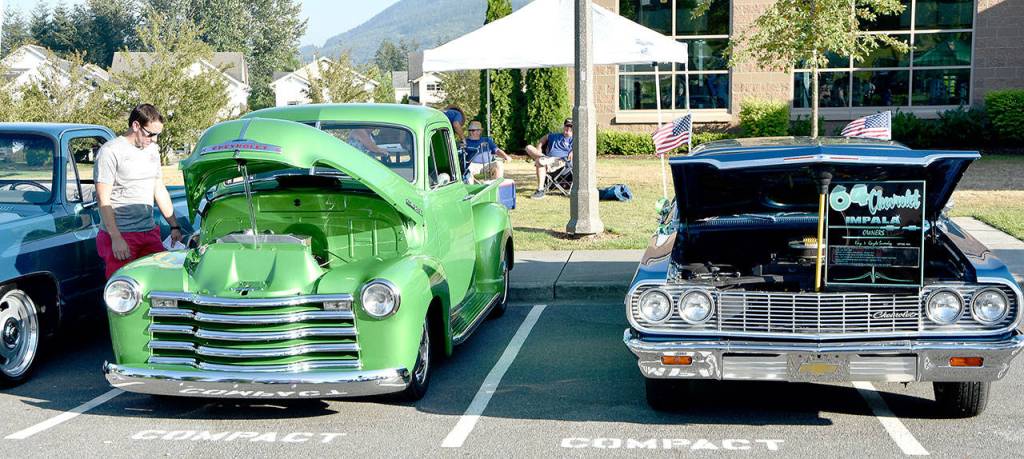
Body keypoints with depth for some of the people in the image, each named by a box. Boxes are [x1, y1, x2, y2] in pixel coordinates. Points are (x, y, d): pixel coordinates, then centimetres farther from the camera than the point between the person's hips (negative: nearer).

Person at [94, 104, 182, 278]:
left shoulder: (153, 150, 15)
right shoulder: (111, 151, -8)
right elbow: (103, 200, -12)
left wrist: (174, 226, 18)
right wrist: (116, 238, -19)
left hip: (150, 232, 7)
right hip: (119, 235, -7)